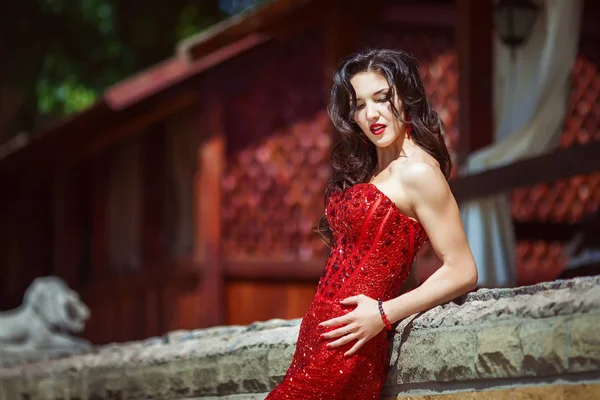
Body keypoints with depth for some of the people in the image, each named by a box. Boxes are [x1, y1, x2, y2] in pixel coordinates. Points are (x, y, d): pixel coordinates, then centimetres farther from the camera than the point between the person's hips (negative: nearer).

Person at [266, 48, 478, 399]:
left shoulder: (417, 171, -9)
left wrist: (383, 314, -16)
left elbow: (463, 272, -13)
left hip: (344, 349, -8)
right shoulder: (364, 170, 17)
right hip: (319, 336, 8)